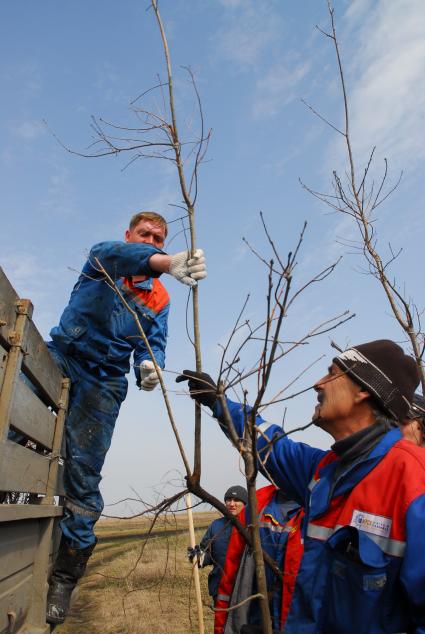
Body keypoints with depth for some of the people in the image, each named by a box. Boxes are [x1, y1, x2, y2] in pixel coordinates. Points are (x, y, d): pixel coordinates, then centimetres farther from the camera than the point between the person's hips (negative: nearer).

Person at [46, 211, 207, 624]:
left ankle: (64, 577, 7)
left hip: (104, 382, 1)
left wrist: (149, 367, -24)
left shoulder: (159, 301, 12)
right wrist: (166, 263, -42)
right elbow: (114, 254, -21)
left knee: (83, 473, -3)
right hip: (60, 358, 0)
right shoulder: (103, 257, 4)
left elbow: (153, 344, 3)